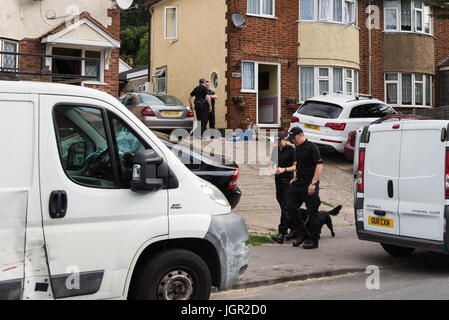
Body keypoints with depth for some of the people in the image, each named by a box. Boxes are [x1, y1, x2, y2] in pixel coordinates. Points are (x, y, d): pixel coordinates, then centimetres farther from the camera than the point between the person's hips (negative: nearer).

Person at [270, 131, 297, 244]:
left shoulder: (291, 150, -6)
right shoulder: (275, 149, 12)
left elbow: (295, 166, -7)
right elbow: (271, 162, 15)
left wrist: (284, 169, -21)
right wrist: (271, 169, -8)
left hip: (288, 180, -7)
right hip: (278, 180, 7)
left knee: (285, 207, -10)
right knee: (282, 205, 11)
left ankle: (281, 234, -15)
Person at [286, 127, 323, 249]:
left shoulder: (311, 147, -10)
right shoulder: (298, 149, 16)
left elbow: (319, 165, -16)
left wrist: (313, 183, -21)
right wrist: (295, 179, 17)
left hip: (310, 185, -9)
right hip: (299, 184, 9)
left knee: (312, 212, -2)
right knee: (290, 207, 3)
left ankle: (313, 240, 7)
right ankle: (302, 234, 15)